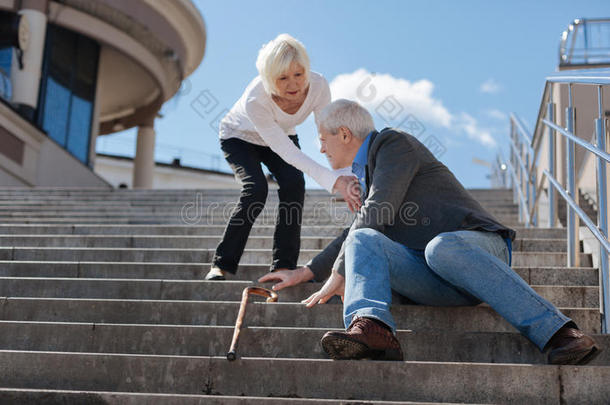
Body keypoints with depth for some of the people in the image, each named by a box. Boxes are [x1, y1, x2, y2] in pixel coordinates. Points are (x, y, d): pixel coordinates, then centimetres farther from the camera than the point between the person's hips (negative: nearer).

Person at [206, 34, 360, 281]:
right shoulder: (255, 100, -41)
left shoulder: (318, 86, -30)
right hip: (240, 137, -3)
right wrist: (332, 181, -48)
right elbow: (286, 151, -40)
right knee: (256, 189, -26)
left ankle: (284, 265, -12)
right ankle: (221, 264, -11)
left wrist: (345, 178, -42)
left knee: (294, 184, -22)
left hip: (282, 135, 4)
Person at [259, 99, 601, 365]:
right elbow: (362, 232, 41)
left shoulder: (394, 143, 1)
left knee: (441, 248, -41)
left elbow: (377, 214, -10)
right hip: (436, 285, 6)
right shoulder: (368, 171, 30)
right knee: (362, 240, -17)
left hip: (476, 247, -6)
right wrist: (307, 272, 37)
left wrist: (338, 274, -4)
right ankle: (371, 327, -46)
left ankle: (560, 333, -40)